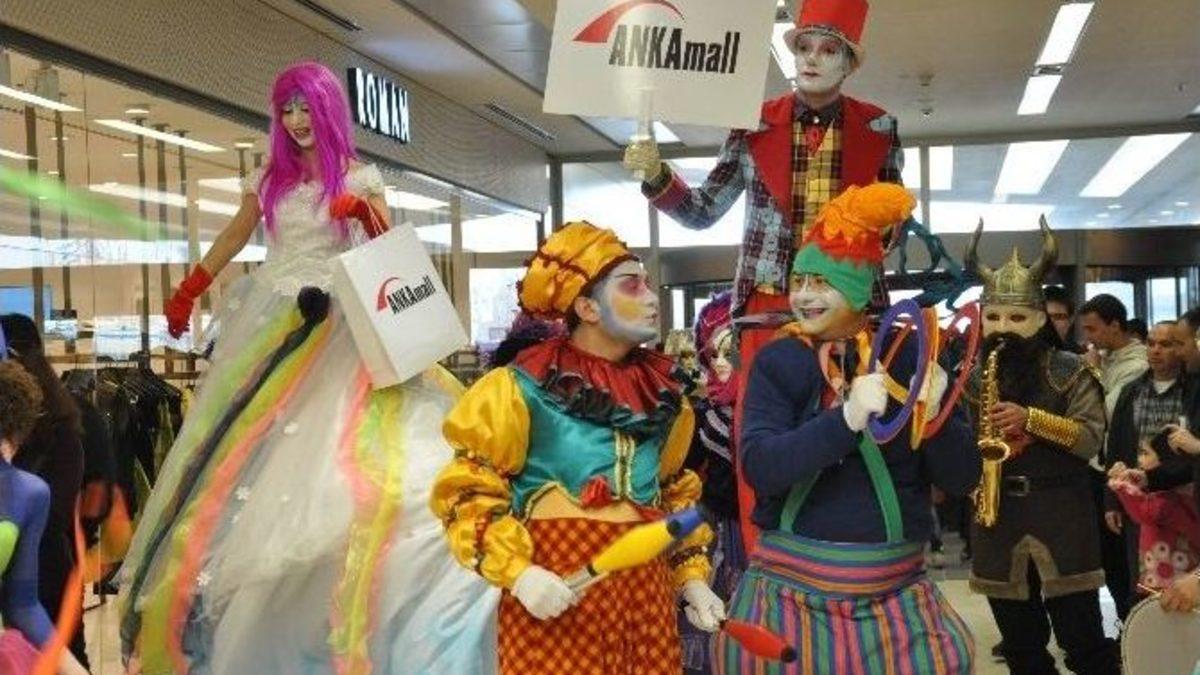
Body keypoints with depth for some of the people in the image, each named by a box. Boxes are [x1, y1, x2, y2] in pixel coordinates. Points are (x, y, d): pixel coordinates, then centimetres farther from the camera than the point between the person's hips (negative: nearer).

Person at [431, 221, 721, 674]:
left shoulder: (662, 391, 10)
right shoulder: (523, 388, -7)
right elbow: (467, 490, -6)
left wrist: (691, 577, 13)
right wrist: (517, 572, -16)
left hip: (645, 585, 5)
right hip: (557, 590, -5)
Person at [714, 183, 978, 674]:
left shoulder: (910, 355, -1)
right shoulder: (777, 361, -3)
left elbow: (962, 480, -2)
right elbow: (759, 467, -16)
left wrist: (933, 417, -22)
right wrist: (845, 420, -30)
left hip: (895, 596, 1)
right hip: (792, 592, -1)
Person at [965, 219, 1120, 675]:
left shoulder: (1069, 372, -2)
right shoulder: (973, 377, 7)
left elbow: (1092, 439, -10)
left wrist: (1031, 419, -22)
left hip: (1061, 515, -3)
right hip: (996, 515, 4)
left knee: (1082, 637, -1)